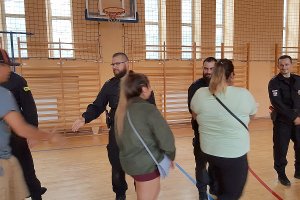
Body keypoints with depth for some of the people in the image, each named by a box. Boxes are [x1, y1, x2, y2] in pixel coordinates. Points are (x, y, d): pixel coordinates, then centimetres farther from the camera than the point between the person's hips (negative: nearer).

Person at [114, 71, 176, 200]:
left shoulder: (121, 109, 2)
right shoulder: (148, 109, -20)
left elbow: (119, 138, 9)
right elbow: (165, 136, -20)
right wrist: (170, 155, -2)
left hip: (129, 161, 8)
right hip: (147, 163, -8)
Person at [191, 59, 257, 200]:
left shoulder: (199, 94, -10)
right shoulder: (243, 95, -17)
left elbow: (195, 116, 8)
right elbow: (252, 113, 4)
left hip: (209, 150, 4)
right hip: (234, 154, -4)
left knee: (222, 188, 29)